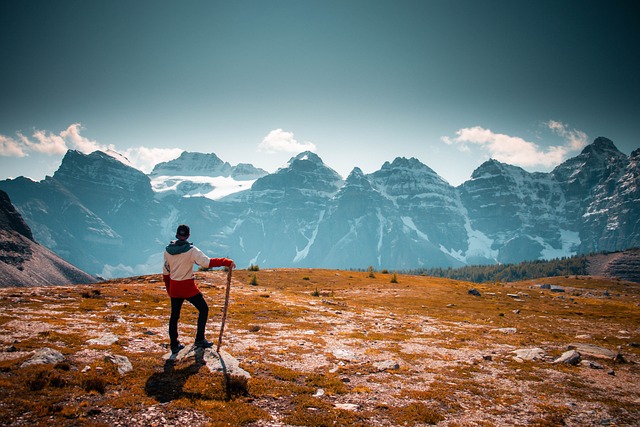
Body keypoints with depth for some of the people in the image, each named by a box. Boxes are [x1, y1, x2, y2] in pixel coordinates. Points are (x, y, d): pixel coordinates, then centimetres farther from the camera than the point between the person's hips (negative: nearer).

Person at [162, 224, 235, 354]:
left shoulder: (168, 250, 2)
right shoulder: (191, 250, -14)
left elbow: (166, 272, 9)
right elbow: (207, 262, -24)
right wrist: (227, 262, -20)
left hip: (174, 288, 5)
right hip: (188, 287, -5)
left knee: (174, 315, 14)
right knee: (203, 309, 10)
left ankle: (174, 345, 21)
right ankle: (199, 339, 6)